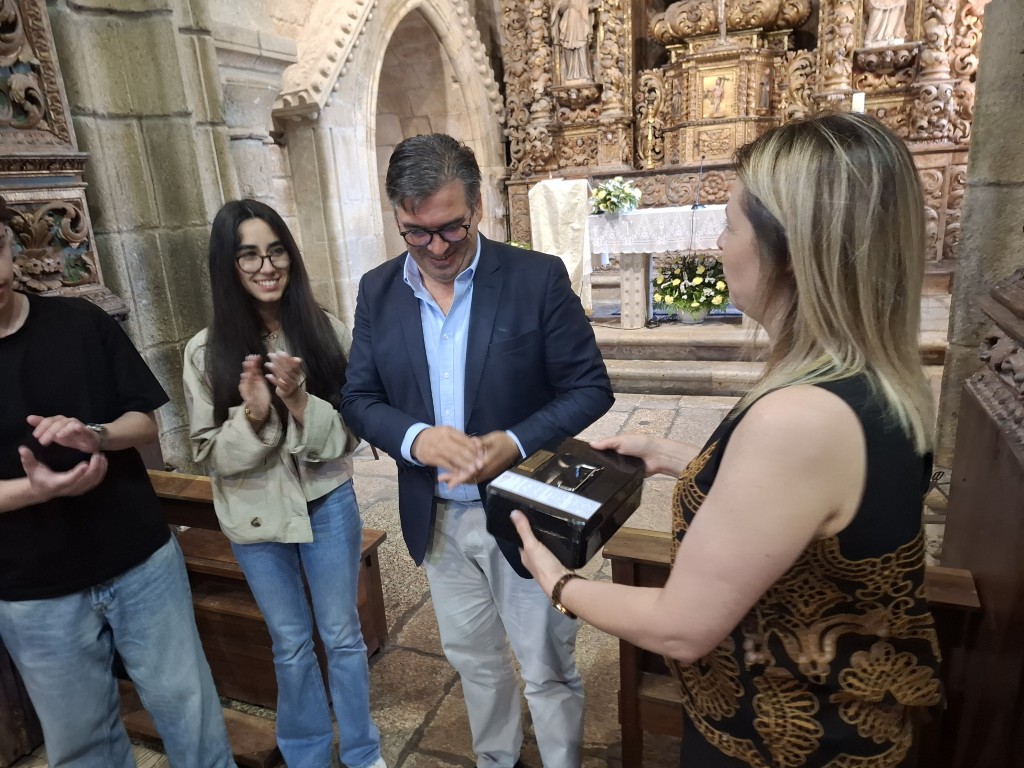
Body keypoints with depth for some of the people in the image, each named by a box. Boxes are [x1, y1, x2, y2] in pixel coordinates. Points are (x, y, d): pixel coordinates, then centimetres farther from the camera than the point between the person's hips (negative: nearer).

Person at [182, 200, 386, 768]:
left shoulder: (327, 333, -10)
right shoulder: (206, 352, -10)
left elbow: (350, 433, -8)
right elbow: (209, 454, -7)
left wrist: (300, 402, -26)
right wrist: (252, 415, -25)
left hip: (328, 503, 0)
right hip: (255, 516, 0)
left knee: (343, 636, 16)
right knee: (290, 644, 19)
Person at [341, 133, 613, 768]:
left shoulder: (539, 277, -13)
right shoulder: (378, 292, -2)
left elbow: (590, 388, -10)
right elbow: (360, 399, 1)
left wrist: (514, 443, -26)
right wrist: (415, 438, -20)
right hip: (436, 518, 4)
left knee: (549, 669, 14)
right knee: (474, 658, 25)